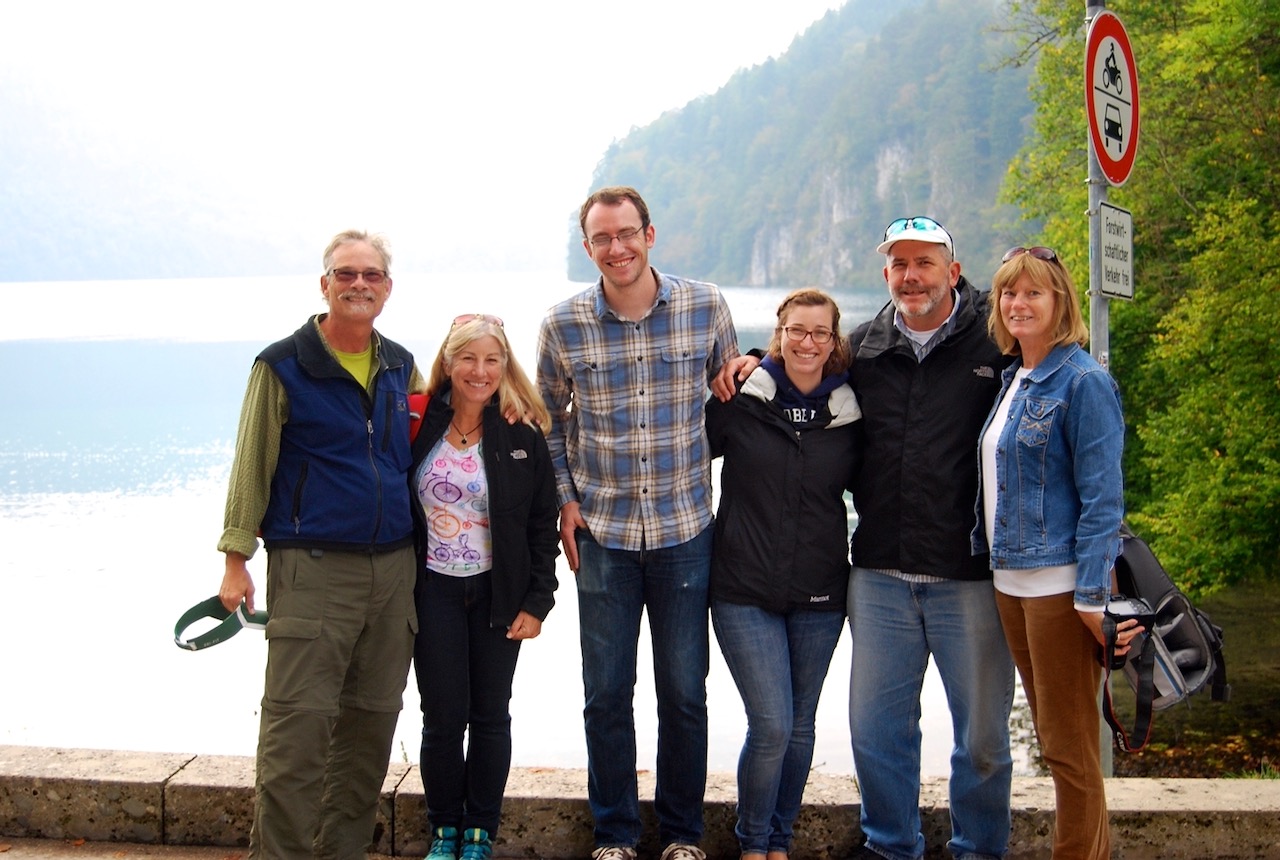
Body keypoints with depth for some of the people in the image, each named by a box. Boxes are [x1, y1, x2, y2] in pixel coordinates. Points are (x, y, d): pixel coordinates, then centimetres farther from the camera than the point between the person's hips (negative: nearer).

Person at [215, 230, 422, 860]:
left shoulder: (401, 367, 12)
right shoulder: (282, 366, -2)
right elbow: (251, 468, -2)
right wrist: (236, 560, -6)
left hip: (394, 568, 5)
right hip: (312, 569, -5)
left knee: (372, 723, 9)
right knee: (298, 725, -9)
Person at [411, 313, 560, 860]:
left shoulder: (524, 434, -4)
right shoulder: (420, 425, -4)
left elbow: (542, 523, 0)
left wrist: (537, 601, -4)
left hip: (497, 592, 0)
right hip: (434, 591, 0)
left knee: (490, 715, 8)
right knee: (443, 717, 2)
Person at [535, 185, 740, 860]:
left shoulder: (705, 306, -4)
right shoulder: (563, 325, -4)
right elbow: (550, 418, 8)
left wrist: (703, 471, 0)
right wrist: (565, 498, 0)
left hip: (685, 529, 0)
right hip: (601, 533, 0)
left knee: (685, 692, 8)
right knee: (607, 694, 7)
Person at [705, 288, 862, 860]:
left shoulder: (850, 414, 4)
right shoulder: (739, 402, -3)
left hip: (819, 596, 3)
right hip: (745, 591, -3)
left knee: (800, 726, 11)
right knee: (772, 724, -8)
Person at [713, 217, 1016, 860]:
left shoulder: (996, 340, -3)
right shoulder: (862, 350, 8)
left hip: (970, 574, -3)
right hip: (880, 575, 3)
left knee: (982, 731, 10)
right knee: (875, 723, 12)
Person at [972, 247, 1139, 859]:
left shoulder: (1082, 382, -11)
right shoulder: (1012, 379, 13)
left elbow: (1103, 499, -15)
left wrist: (1094, 597, -19)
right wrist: (996, 558, 13)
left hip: (1060, 583, -8)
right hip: (1010, 580, 9)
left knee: (1068, 747, 0)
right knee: (1053, 737, 16)